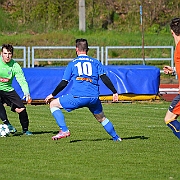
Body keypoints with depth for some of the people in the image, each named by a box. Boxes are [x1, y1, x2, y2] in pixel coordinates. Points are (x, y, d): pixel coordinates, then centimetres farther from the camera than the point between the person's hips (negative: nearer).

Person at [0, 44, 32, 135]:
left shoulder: (15, 66, -8)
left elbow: (22, 81, -14)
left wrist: (27, 93, -30)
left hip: (8, 90, 2)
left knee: (21, 109, -6)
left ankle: (25, 129, 14)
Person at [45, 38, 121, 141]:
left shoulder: (72, 63, 13)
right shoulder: (95, 62, 15)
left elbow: (63, 83, 12)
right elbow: (105, 79, 4)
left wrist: (52, 95, 23)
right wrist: (115, 92, 6)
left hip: (77, 97, -3)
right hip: (94, 98, 3)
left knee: (53, 104, 13)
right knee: (101, 118, 26)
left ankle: (64, 130, 0)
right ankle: (116, 137, 29)